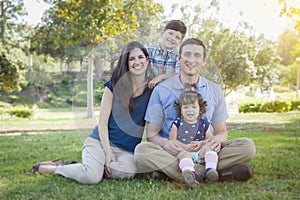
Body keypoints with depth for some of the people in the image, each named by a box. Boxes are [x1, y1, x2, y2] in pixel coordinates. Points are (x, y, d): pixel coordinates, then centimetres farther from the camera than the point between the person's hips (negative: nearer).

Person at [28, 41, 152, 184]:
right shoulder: (113, 86, 1)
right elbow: (102, 122, -1)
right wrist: (108, 152, -10)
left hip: (127, 151, 2)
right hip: (101, 141, -2)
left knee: (126, 172, -34)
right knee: (91, 177, -31)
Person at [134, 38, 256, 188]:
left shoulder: (214, 91, 10)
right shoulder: (161, 90, 2)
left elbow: (221, 131, 12)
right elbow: (151, 132, 1)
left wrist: (218, 140, -14)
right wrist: (165, 143, -22)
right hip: (173, 153, -2)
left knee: (248, 146, -20)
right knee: (142, 150, -33)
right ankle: (216, 174, -36)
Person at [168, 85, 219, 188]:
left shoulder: (204, 123, 14)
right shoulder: (177, 123, 9)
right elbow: (171, 140, 3)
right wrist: (185, 146, -13)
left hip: (199, 153, 3)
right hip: (183, 150, -3)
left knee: (209, 146, -24)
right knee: (184, 154, -35)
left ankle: (211, 170, -41)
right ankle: (189, 173, -65)